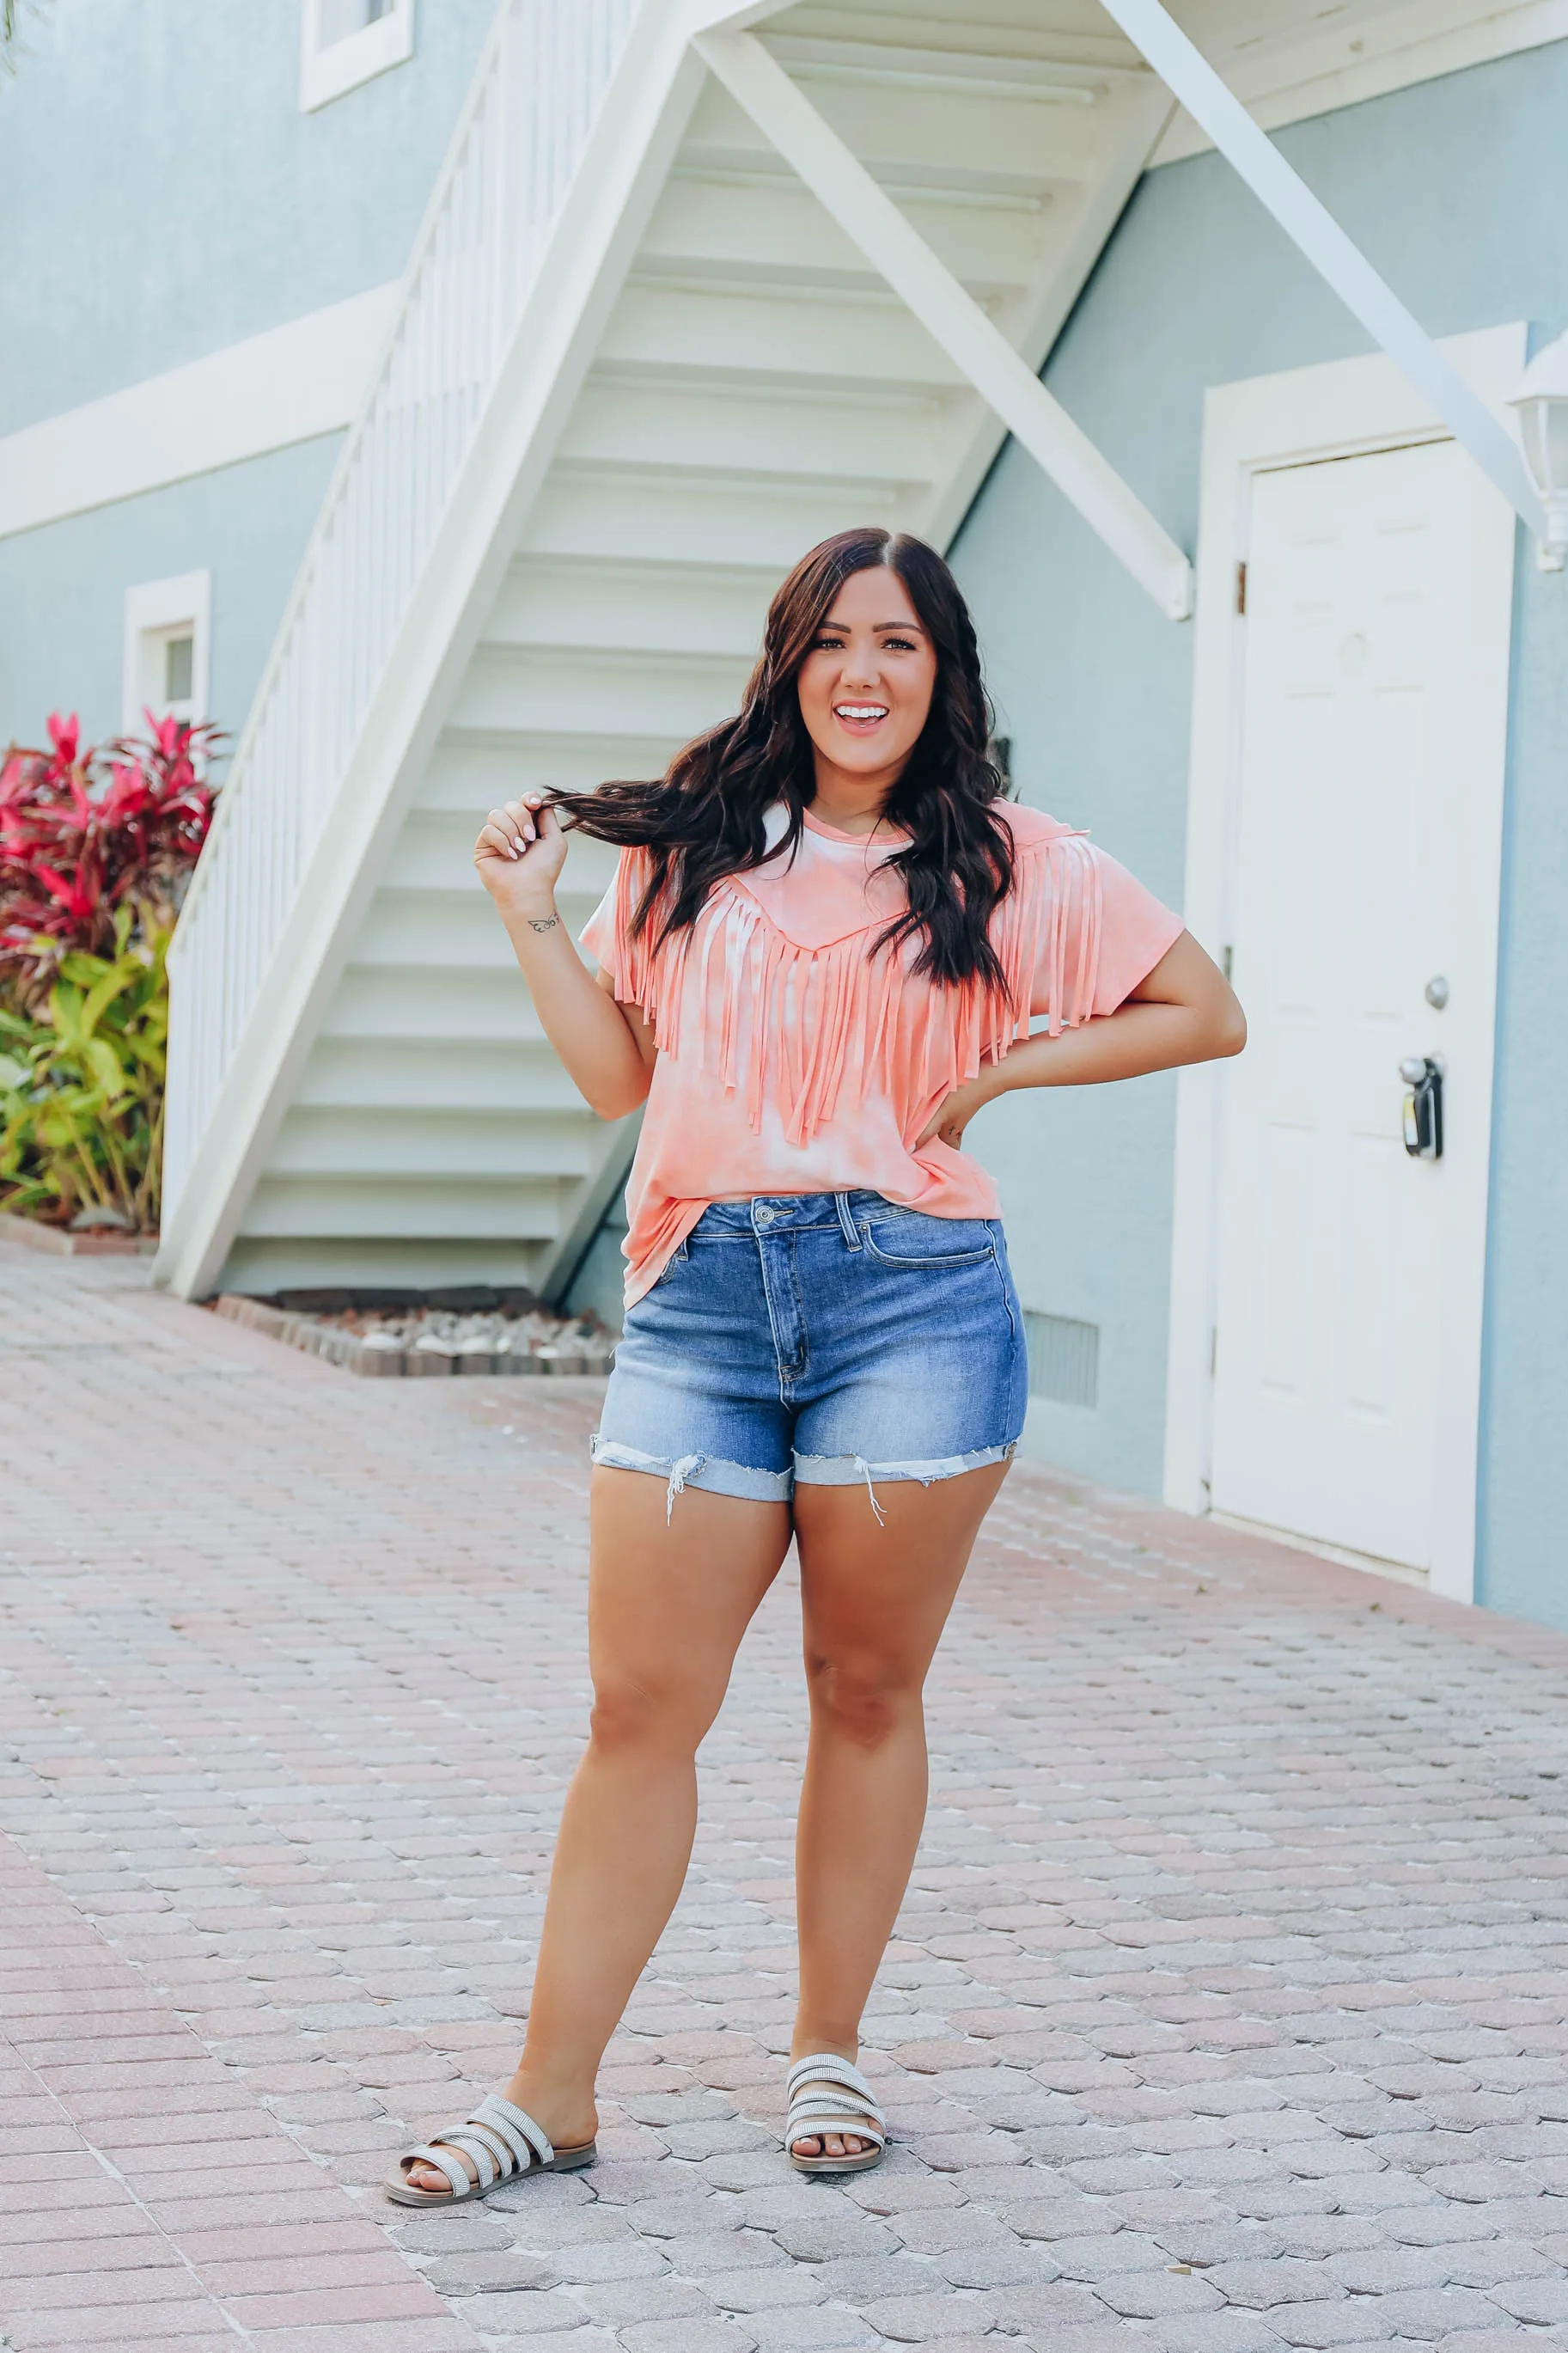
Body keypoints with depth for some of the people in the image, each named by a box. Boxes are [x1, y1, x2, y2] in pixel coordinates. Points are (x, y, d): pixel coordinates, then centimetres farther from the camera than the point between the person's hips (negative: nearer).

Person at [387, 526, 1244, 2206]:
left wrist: (1007, 1066, 1)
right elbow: (620, 1075, 15)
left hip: (910, 1298, -1)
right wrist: (533, 921, 7)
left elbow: (1207, 1014, 10)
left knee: (867, 1691, 8)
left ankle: (828, 2050, 24)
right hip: (701, 1301, 2)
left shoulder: (1010, 867, 6)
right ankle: (551, 2092, 7)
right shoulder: (691, 847, 13)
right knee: (639, 1707, 0)